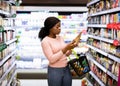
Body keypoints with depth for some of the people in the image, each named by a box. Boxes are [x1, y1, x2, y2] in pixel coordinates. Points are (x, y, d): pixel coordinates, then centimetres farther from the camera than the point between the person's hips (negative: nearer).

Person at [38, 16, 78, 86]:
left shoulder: (61, 38, 5)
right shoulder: (45, 41, -12)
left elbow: (66, 55, 11)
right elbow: (51, 59, -19)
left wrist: (71, 48, -8)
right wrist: (65, 49, -22)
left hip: (66, 69, 6)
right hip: (55, 71, -6)